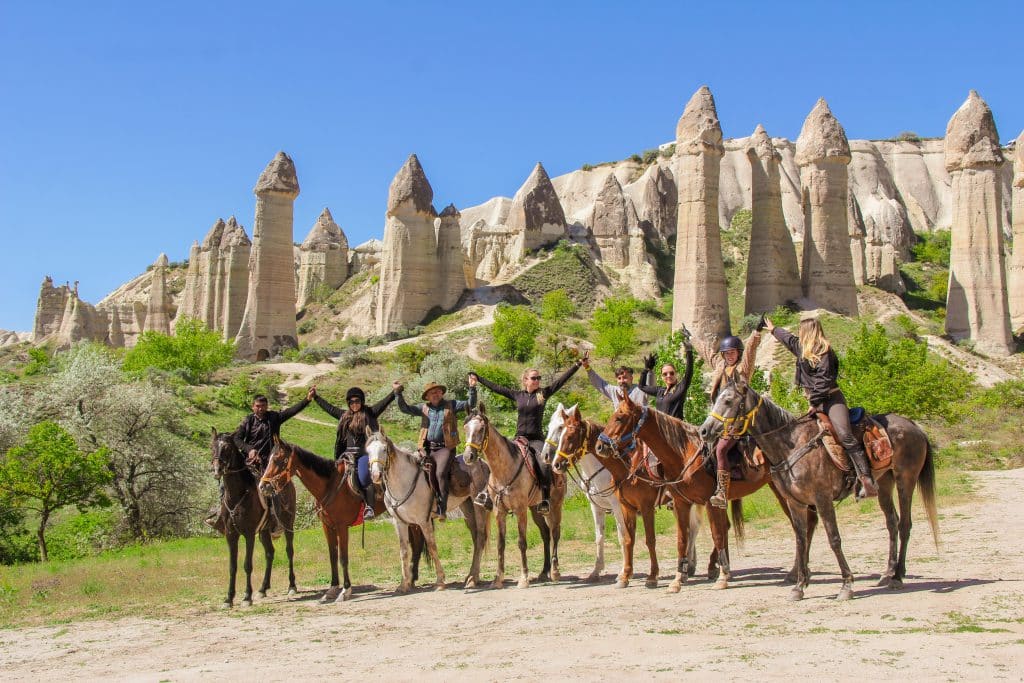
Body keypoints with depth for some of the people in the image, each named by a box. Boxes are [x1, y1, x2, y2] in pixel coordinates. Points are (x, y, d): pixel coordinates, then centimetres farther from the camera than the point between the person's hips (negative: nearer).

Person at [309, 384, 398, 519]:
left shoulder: (369, 413, 4)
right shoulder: (344, 416, 17)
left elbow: (384, 403, -6)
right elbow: (329, 408, 27)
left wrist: (394, 392, -19)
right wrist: (316, 397, 33)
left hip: (364, 453, -6)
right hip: (348, 454, 6)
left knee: (364, 478, -24)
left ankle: (369, 507, -24)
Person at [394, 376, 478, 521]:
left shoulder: (451, 405, 10)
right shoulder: (423, 408, 16)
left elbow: (470, 404, 3)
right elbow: (405, 408, 10)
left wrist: (472, 388, -10)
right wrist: (398, 393, -1)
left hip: (445, 447, -3)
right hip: (428, 448, 3)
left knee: (440, 473, -22)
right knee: (429, 474, -16)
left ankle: (442, 509, -19)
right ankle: (438, 504, -7)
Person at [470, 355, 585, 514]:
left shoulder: (543, 393, 4)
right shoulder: (518, 395, 11)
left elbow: (562, 379, -1)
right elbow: (496, 388, 17)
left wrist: (578, 364, -7)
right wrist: (478, 379, 21)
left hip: (536, 439, -3)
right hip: (519, 439, 3)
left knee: (543, 465, -27)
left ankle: (545, 500, -22)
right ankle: (488, 492, -2)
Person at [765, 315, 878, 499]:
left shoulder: (824, 352, -11)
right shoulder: (801, 348, 16)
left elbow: (824, 381, -17)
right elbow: (788, 339, 37)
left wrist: (815, 402, -18)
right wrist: (773, 330, 54)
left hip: (831, 399, -10)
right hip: (816, 401, 10)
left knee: (846, 435, -25)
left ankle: (867, 481, -34)